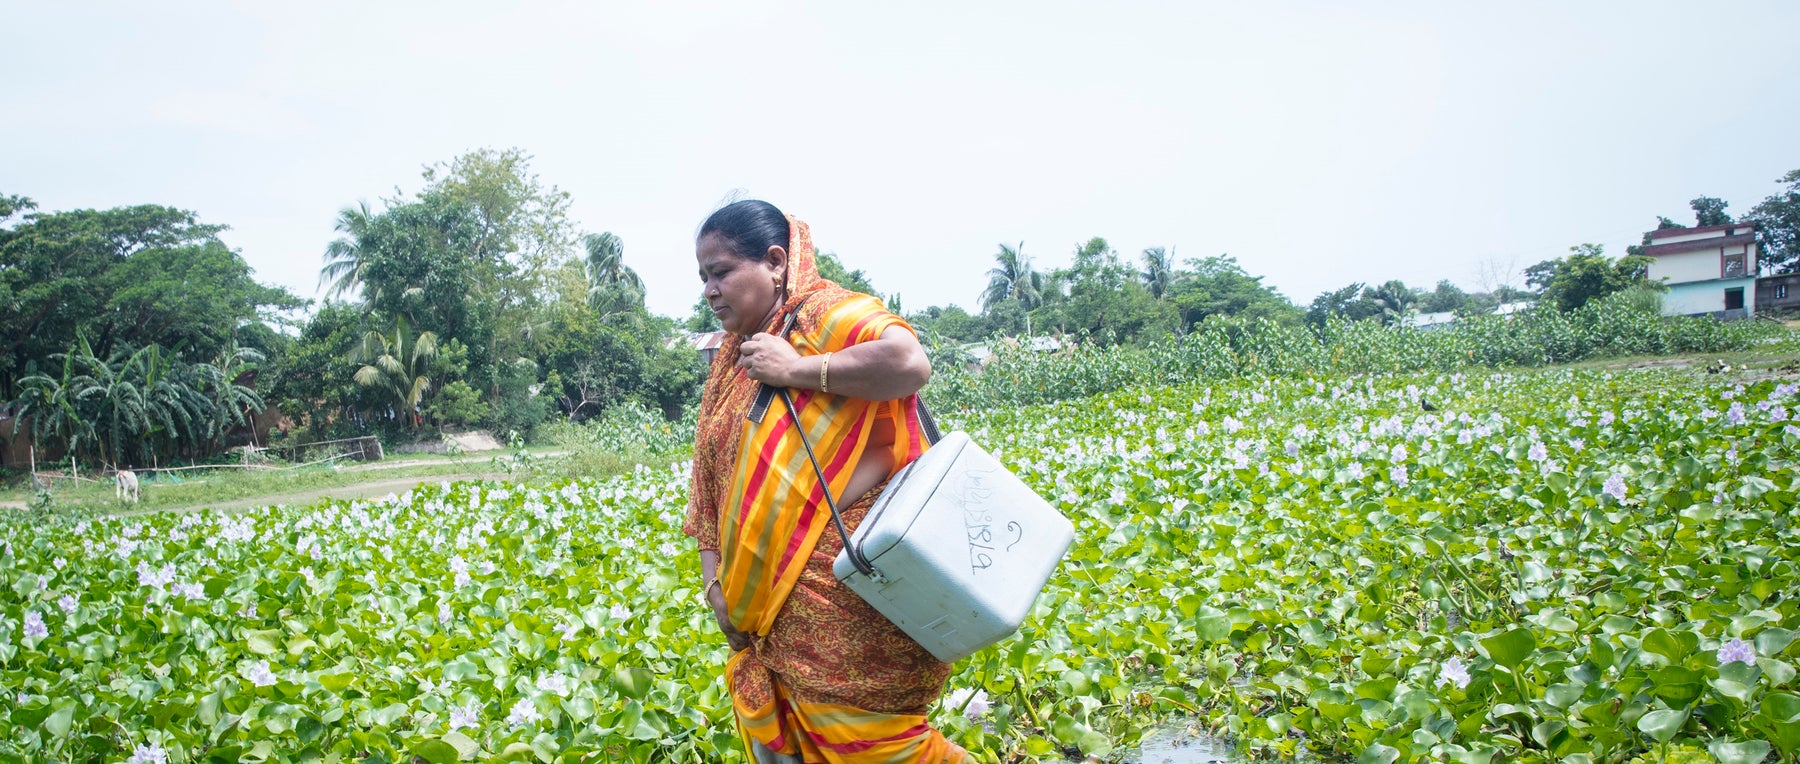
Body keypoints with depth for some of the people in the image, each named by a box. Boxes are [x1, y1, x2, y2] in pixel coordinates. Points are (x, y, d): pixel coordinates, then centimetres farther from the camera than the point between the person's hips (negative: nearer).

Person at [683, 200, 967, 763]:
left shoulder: (828, 314, -9)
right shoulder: (733, 357, 16)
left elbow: (909, 362, -30)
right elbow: (710, 481, 16)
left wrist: (797, 368, -20)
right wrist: (715, 577, 5)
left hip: (850, 588, -8)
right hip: (770, 606, 9)